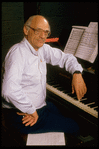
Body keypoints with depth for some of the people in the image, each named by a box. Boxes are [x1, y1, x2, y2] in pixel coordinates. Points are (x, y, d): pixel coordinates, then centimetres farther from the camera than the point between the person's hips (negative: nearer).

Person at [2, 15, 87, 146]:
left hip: (41, 105, 9)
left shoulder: (42, 49, 2)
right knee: (73, 127, -4)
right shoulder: (18, 52, -25)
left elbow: (64, 57, 14)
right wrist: (32, 112, -26)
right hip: (23, 115, -9)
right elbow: (9, 91, -37)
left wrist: (77, 73, -6)